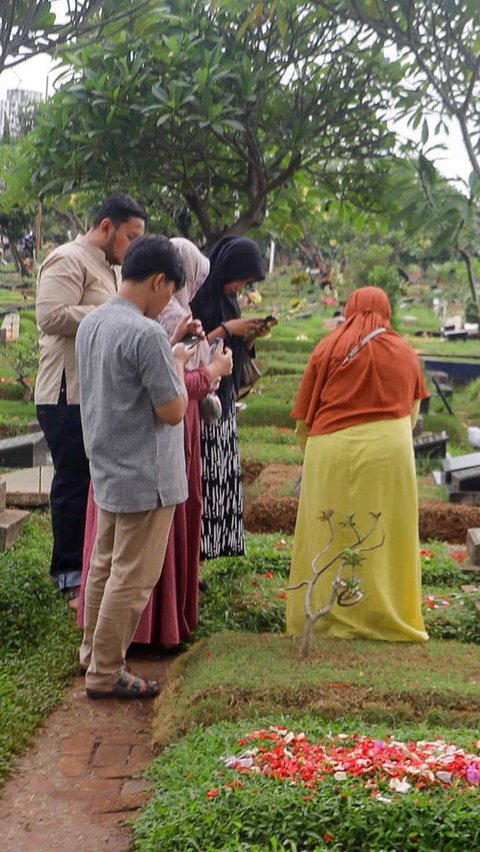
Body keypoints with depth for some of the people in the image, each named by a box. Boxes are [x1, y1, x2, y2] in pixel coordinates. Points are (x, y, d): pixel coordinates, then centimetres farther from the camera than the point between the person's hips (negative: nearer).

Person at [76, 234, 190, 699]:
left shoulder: (90, 324, 5)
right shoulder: (147, 335, -22)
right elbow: (173, 411, -20)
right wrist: (178, 364, -4)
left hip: (108, 471, 9)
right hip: (145, 478, -9)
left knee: (104, 566, 20)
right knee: (132, 578, 2)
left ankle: (93, 652, 34)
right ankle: (105, 674, 11)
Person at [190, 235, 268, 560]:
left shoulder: (227, 298, 14)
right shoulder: (195, 296, -11)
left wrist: (251, 336, 2)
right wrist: (227, 329, -15)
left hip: (222, 403, 8)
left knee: (218, 478, 6)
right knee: (196, 478, -9)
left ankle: (207, 548, 12)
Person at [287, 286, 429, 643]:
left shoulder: (328, 348, 3)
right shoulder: (406, 352, 8)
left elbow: (303, 420, 3)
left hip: (332, 452, -1)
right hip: (390, 452, 1)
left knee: (332, 540, 9)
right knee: (385, 539, 11)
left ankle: (333, 617, 15)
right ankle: (388, 616, 17)